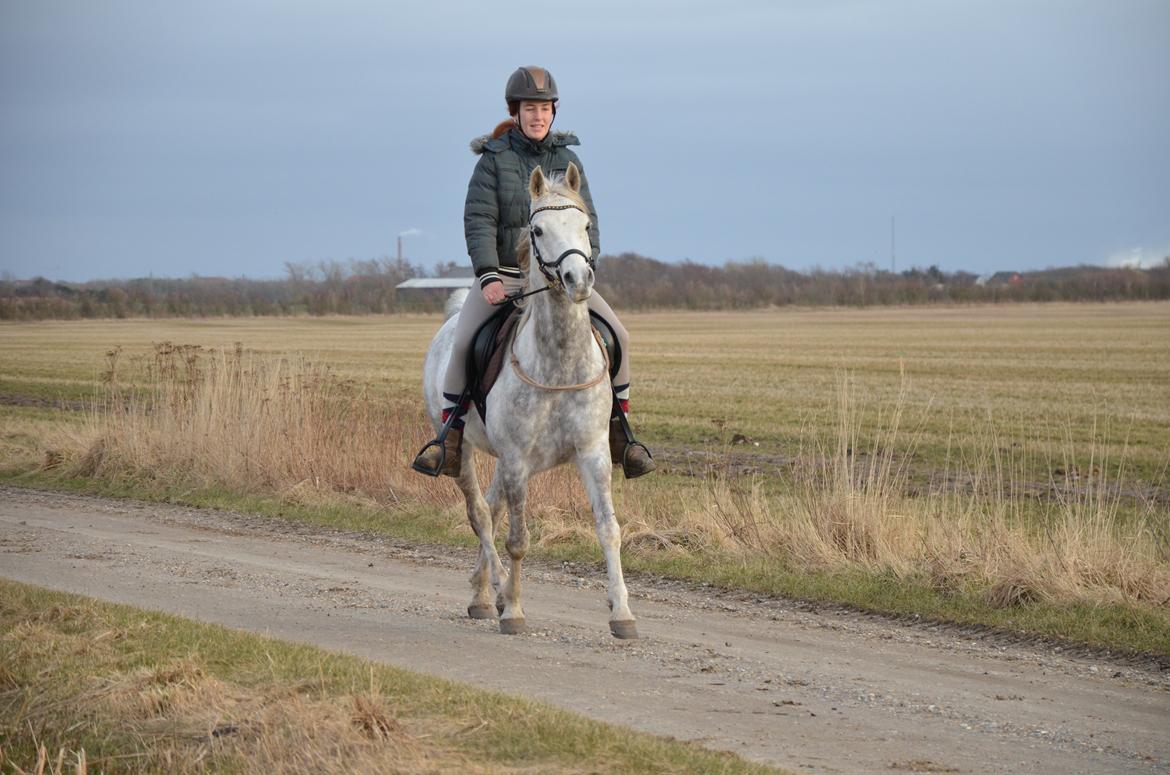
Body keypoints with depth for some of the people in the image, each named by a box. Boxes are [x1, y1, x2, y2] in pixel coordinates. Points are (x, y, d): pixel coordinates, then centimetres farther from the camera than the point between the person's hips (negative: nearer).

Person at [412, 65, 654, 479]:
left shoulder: (567, 160, 6)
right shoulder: (494, 159, -3)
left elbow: (586, 221, 3)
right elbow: (478, 220, -10)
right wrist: (488, 277, -21)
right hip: (503, 275, -2)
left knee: (616, 335, -12)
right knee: (463, 343, -23)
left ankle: (618, 435, 1)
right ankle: (450, 442, -11)